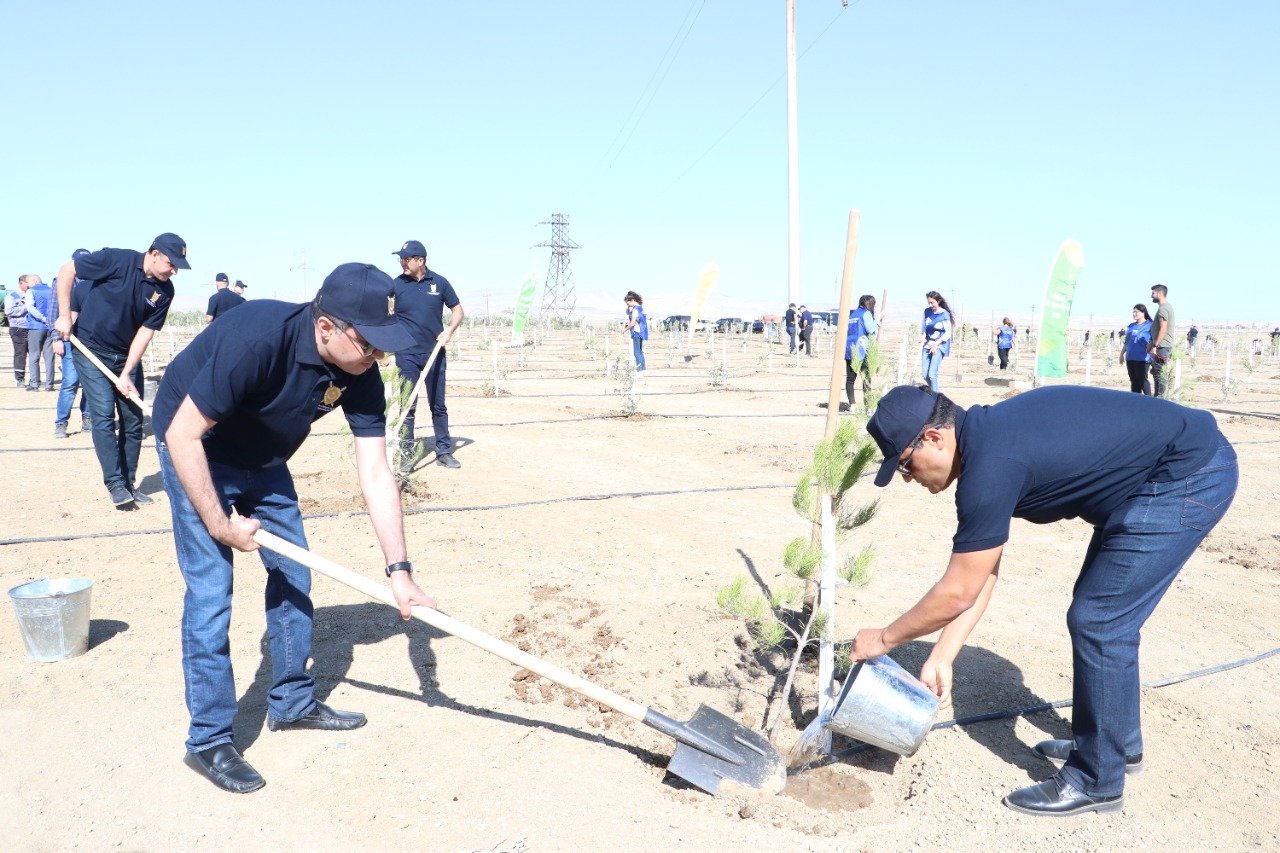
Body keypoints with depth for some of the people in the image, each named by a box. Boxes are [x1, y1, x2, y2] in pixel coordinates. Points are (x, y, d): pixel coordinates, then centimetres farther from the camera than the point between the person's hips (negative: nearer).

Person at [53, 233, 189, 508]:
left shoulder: (165, 291, -7)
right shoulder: (117, 260, -18)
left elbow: (145, 332, -7)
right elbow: (66, 270, -9)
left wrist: (127, 374, -13)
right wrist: (64, 316, -12)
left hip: (127, 356, 5)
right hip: (91, 351, -5)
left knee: (133, 420, 4)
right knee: (104, 414, -12)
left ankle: (128, 484, 13)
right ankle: (115, 484, -8)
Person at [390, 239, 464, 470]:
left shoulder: (439, 282, 0)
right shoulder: (396, 285, -2)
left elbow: (457, 309, 9)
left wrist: (449, 331, -9)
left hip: (435, 353, 1)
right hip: (406, 355, -1)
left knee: (438, 405, 8)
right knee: (407, 406, 2)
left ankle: (444, 451, 15)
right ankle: (406, 453, 9)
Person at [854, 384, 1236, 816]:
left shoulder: (990, 466, -26)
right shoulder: (985, 438, 3)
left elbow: (957, 594, -17)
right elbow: (979, 577, 7)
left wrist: (884, 638, -4)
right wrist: (941, 658, 6)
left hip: (1189, 476, -10)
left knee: (1098, 621, -6)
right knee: (1105, 612, 18)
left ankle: (1096, 781, 10)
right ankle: (1119, 741, 36)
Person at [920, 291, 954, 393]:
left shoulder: (945, 314, -9)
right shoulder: (927, 312, 3)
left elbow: (948, 333, -8)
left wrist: (936, 344, -14)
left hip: (939, 346, -5)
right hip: (927, 345, 5)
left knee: (932, 375, -16)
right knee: (925, 375, 4)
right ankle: (933, 392, 27)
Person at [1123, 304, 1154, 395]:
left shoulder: (1149, 325, -3)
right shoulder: (1131, 326, 16)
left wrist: (1152, 353, -19)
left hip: (1142, 358, -7)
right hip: (1130, 358, 7)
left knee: (1142, 379, -8)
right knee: (1133, 380, 9)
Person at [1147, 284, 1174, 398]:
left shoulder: (1163, 309, -15)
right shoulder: (1167, 307, 17)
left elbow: (1163, 330, -22)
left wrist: (1155, 346, -22)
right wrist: (1152, 343, 23)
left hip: (1162, 346, -11)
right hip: (1163, 346, 11)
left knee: (1159, 373, -9)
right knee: (1156, 372, 15)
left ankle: (1161, 397, -8)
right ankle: (1159, 397, 21)